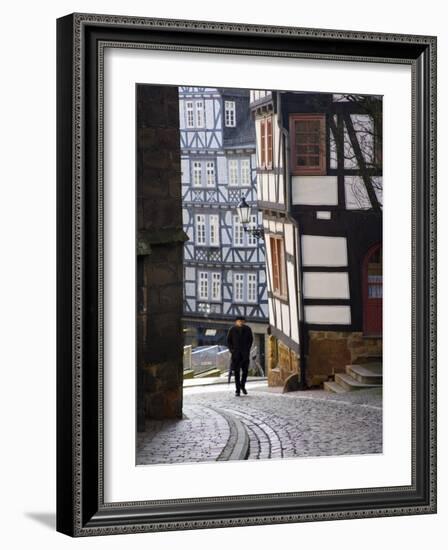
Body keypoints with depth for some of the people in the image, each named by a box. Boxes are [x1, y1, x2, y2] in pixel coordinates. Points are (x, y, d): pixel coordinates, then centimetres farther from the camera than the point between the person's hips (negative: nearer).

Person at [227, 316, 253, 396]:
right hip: (236, 353, -1)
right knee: (236, 372, -2)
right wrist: (231, 350, -4)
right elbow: (228, 340, 6)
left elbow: (251, 339, 10)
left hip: (245, 353, 1)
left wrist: (248, 349, 2)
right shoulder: (232, 329, -5)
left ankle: (242, 386, 26)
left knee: (245, 370, 2)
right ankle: (237, 390, 1)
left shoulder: (247, 329, -2)